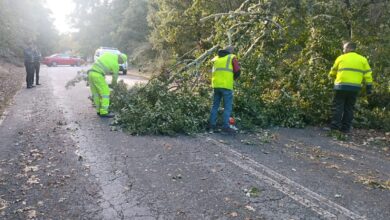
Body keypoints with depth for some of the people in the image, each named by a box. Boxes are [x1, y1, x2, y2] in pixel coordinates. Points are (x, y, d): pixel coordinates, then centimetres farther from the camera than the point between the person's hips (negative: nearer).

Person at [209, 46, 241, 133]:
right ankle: (225, 126, -5)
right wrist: (233, 79, 17)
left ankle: (212, 125, 13)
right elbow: (237, 71, 0)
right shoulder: (232, 57, 5)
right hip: (226, 86, -5)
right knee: (228, 107, 0)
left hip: (216, 85, 5)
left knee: (215, 105, 12)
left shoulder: (216, 58, 19)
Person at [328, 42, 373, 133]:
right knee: (349, 108, 9)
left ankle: (335, 125, -7)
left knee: (338, 106, 2)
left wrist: (334, 76, 38)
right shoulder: (362, 59, 12)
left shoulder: (341, 58, 6)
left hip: (341, 86, -2)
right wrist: (369, 87, 10)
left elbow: (332, 73, 16)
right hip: (355, 87, 3)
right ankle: (346, 128, 9)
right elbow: (367, 74, 7)